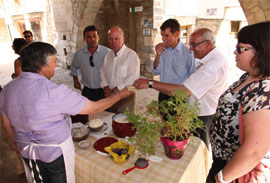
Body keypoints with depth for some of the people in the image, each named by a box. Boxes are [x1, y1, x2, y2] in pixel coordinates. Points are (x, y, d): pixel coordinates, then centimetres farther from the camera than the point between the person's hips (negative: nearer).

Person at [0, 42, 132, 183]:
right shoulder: (55, 92, -29)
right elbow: (95, 108, -22)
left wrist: (21, 145, 21)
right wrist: (120, 95, -9)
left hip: (26, 152, 6)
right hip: (56, 151, -5)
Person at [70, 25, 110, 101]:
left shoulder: (107, 52, -12)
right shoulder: (79, 54, 0)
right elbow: (74, 68, 19)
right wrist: (76, 80, 13)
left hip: (103, 91, -3)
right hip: (87, 91, 3)